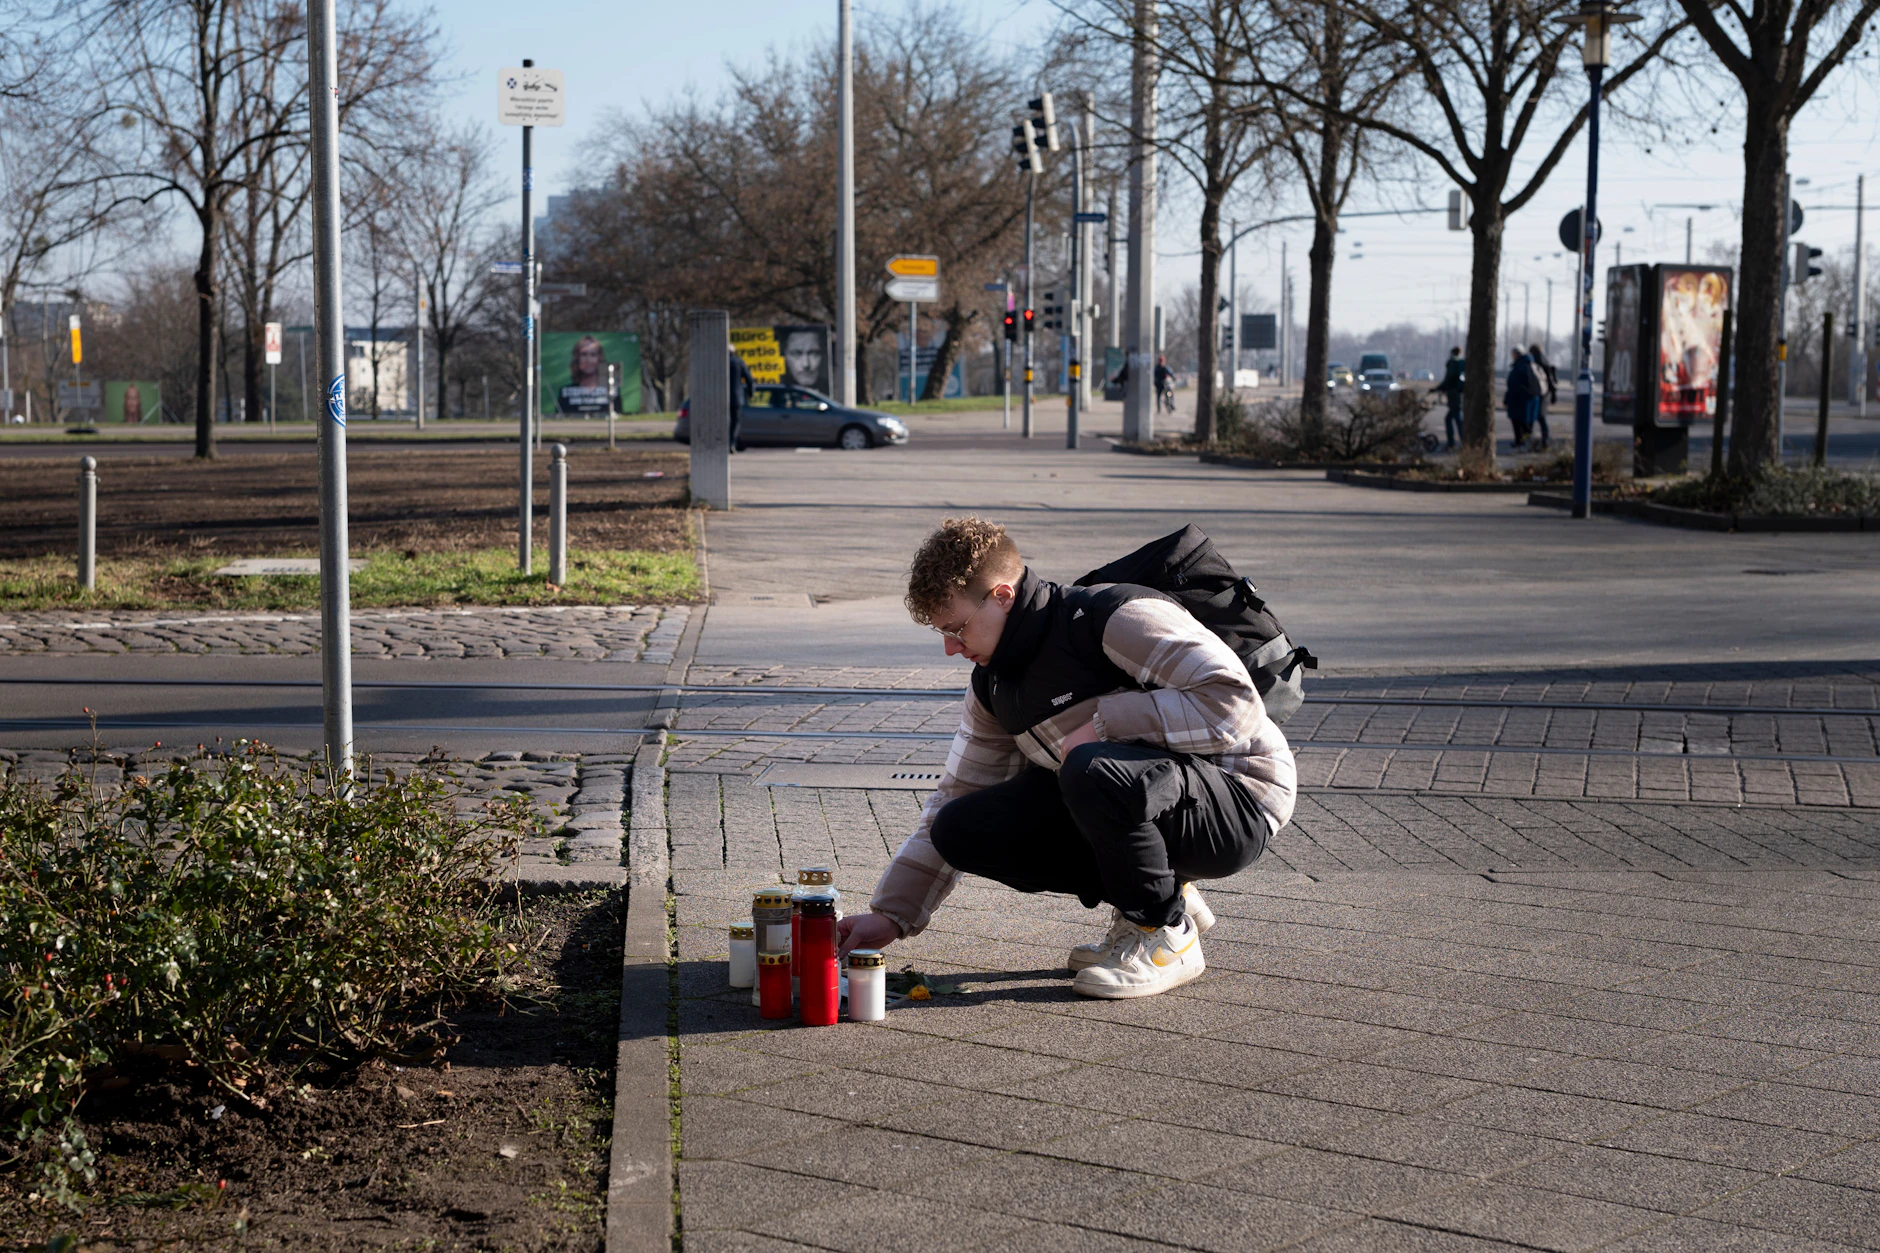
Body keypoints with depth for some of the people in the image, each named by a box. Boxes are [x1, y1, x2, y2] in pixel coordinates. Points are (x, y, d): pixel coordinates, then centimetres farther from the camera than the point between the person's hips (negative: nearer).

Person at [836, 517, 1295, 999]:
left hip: (1239, 801, -8)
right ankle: (1166, 894, 4)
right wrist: (891, 912, 5)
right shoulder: (992, 686, 6)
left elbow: (1235, 705, -28)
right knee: (963, 831, -6)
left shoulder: (1118, 617, -19)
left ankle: (1166, 935, -11)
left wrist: (1101, 725, -26)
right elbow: (955, 800, 12)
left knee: (1092, 771, -37)